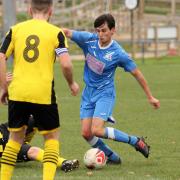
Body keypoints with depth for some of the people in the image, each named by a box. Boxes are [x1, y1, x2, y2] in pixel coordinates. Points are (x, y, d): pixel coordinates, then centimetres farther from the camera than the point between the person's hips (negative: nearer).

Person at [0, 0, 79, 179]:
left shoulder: (15, 30, 6)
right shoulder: (56, 33, -1)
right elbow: (66, 64, -11)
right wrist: (71, 83, 7)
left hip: (17, 92, 2)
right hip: (44, 94, -2)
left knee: (16, 136, 18)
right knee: (52, 136, 14)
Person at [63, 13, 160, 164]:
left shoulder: (118, 53, -16)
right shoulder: (89, 39, -8)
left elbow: (137, 74, -7)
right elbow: (67, 33, -14)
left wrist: (150, 97, -1)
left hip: (105, 93, -5)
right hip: (88, 93, 5)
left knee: (97, 130, -21)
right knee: (86, 133, -2)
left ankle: (136, 142, -5)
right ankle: (112, 157, 20)